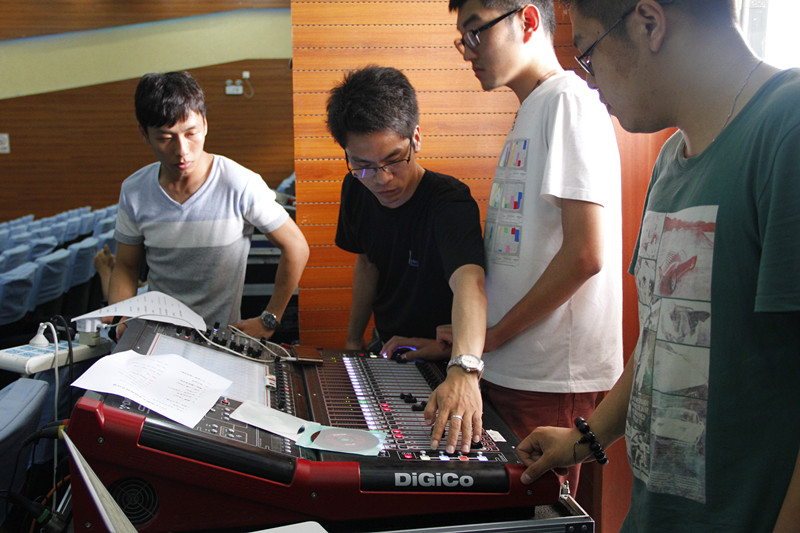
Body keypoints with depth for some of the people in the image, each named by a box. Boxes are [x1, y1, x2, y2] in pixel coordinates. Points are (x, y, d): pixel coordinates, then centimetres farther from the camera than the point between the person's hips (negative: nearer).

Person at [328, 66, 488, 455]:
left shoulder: (450, 201, -28)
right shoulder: (357, 190, -6)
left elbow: (468, 281, -46)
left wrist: (463, 370, -63)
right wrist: (354, 340, 11)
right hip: (386, 349, 6)